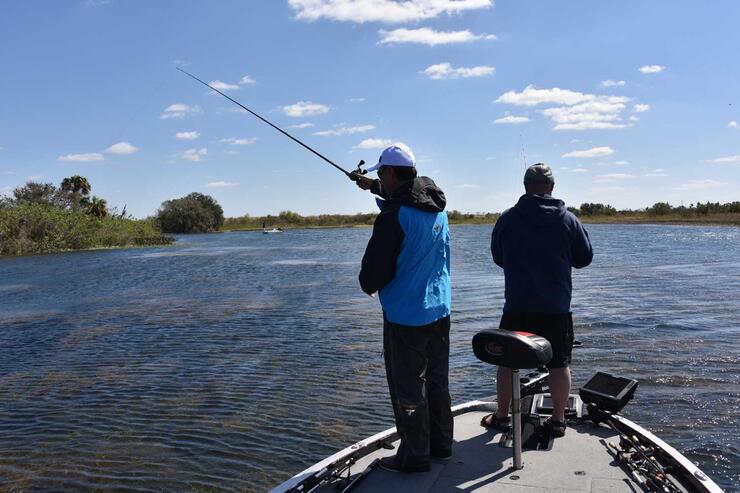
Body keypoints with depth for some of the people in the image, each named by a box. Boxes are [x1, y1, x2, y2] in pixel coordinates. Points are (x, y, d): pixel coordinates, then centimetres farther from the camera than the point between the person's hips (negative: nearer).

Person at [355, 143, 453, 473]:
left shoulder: (395, 215, -20)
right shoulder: (437, 205, 5)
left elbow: (375, 269, -18)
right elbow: (408, 192, 28)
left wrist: (368, 285, 5)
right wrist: (372, 186, 40)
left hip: (406, 315, -8)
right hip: (439, 309, 8)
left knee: (408, 389, 5)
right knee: (437, 381, 19)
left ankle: (414, 456, 17)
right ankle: (441, 444, 32)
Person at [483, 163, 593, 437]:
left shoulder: (508, 218, -3)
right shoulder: (568, 219, -2)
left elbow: (497, 257, 9)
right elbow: (584, 259, 7)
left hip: (517, 305, 0)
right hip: (557, 307, 1)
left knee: (507, 361, 11)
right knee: (559, 364, 11)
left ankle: (501, 416, 20)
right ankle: (558, 420, 18)